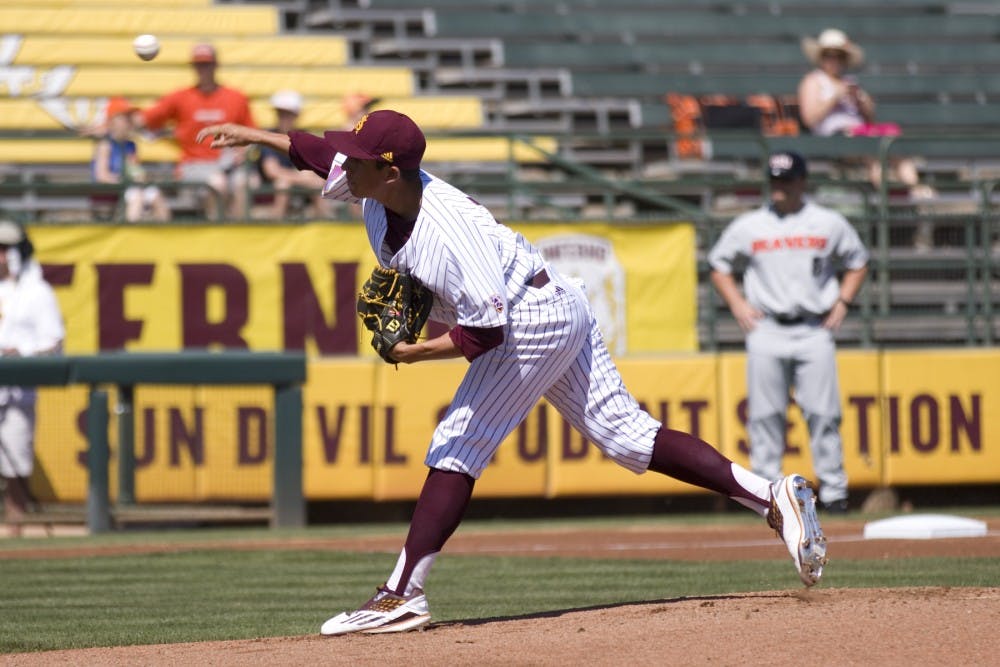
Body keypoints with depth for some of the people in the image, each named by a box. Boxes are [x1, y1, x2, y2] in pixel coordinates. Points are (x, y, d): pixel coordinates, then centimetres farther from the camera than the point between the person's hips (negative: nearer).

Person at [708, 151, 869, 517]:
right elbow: (719, 264, 16)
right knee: (766, 415, -2)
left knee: (823, 413, -4)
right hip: (766, 331, 0)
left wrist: (841, 302, 5)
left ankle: (833, 490, 2)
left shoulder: (829, 224, 6)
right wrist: (737, 304, 3)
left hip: (814, 331, 0)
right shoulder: (748, 227, 5)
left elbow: (858, 262, 18)